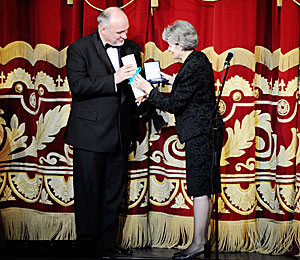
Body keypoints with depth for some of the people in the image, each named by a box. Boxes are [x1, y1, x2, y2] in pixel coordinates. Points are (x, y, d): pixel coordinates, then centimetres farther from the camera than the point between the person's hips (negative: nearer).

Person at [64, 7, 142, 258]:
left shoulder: (132, 48, 11)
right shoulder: (79, 49, -5)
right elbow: (78, 85, -17)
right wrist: (113, 79, -23)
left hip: (120, 133, 5)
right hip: (90, 133, -5)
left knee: (115, 192, 11)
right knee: (89, 193, 0)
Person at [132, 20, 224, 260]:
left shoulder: (192, 67, -19)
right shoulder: (199, 59, 11)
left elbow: (174, 104, -16)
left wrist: (149, 90, -8)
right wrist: (170, 79, 21)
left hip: (200, 133, -10)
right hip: (207, 131, 10)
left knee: (200, 190, -4)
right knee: (203, 190, 13)